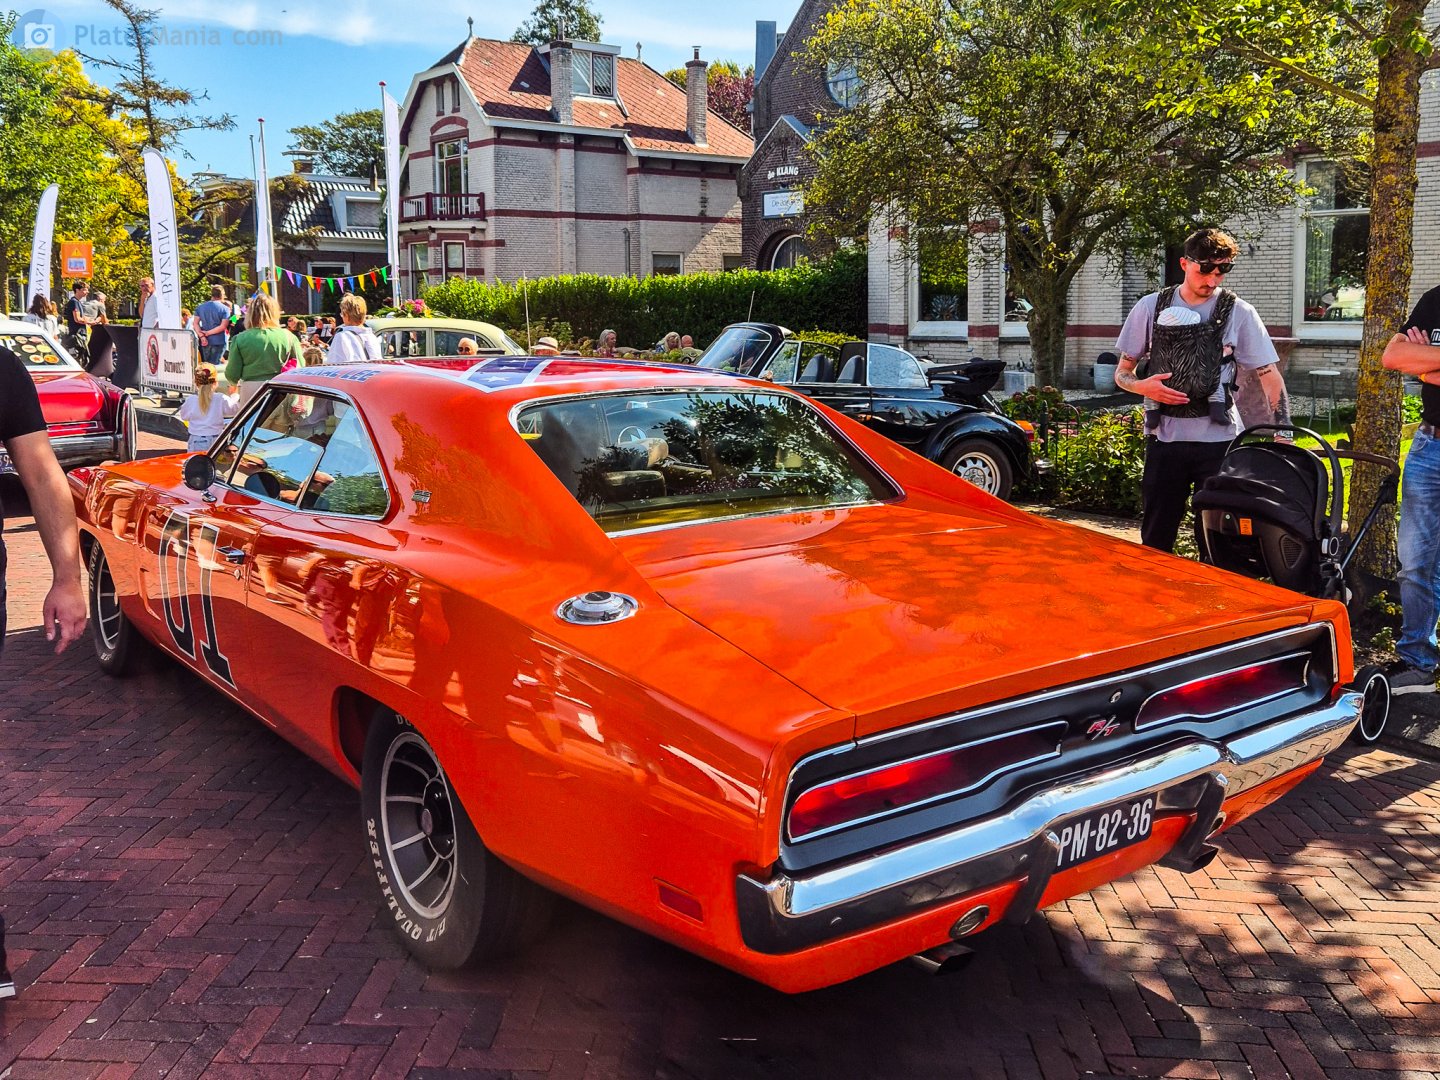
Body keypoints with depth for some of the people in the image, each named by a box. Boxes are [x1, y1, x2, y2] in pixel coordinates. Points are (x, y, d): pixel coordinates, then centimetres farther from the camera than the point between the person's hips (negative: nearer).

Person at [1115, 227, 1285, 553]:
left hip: (1219, 439, -1)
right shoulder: (1151, 307, 5)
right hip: (1164, 437, 1)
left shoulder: (1238, 312, 2)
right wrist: (1143, 386, -13)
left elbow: (1270, 376, 1)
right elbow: (1122, 373, 10)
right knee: (1154, 539, 7)